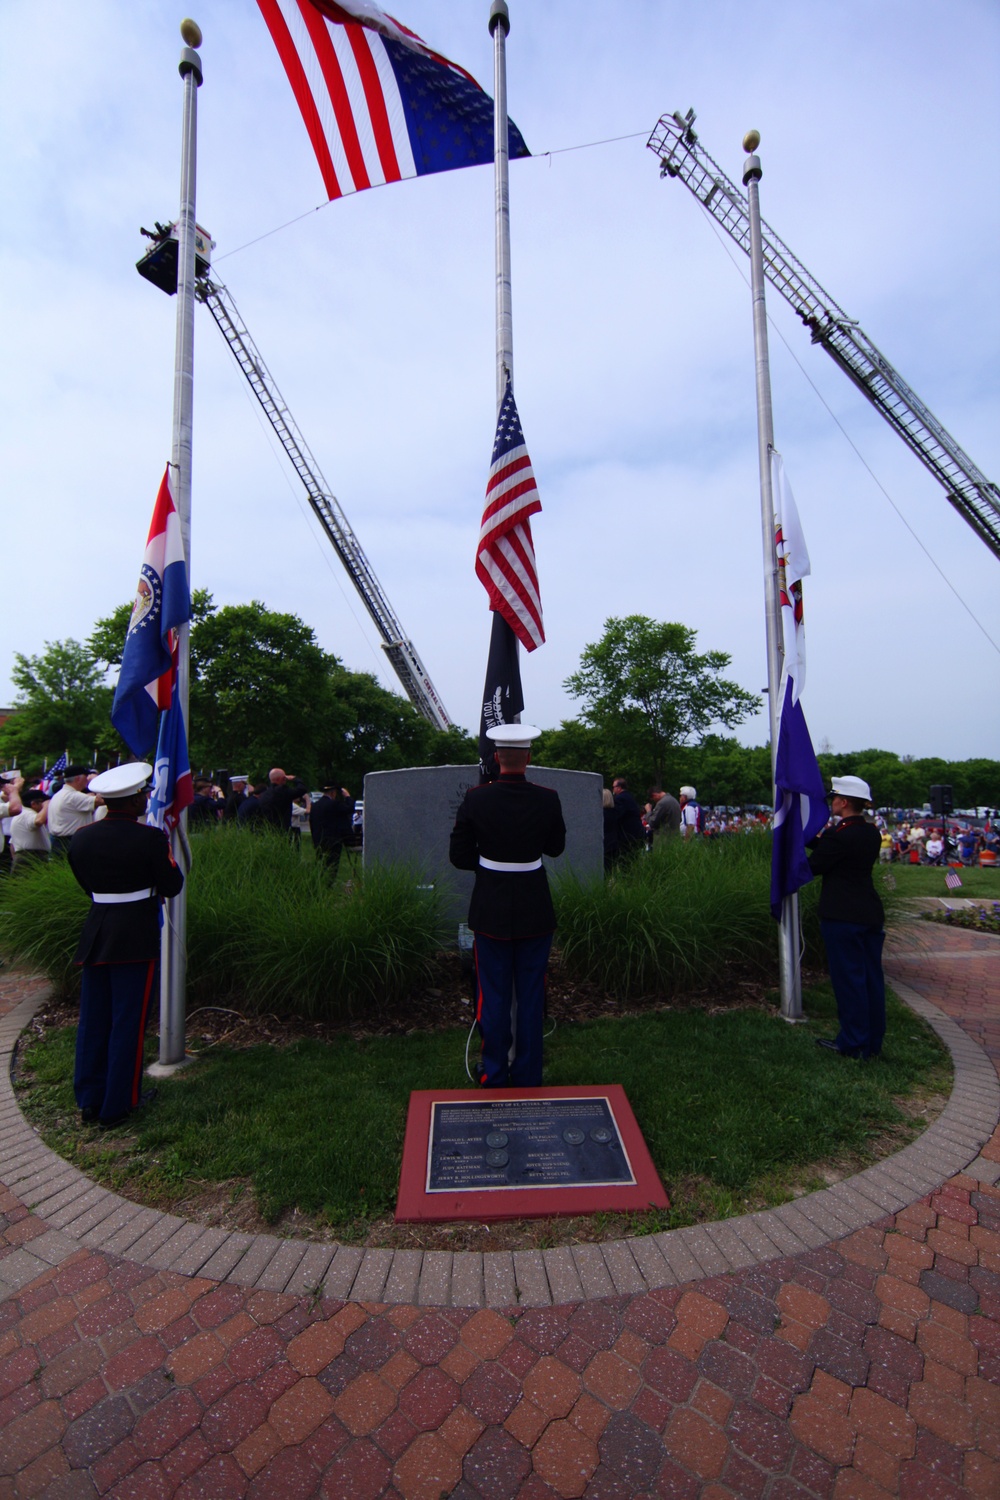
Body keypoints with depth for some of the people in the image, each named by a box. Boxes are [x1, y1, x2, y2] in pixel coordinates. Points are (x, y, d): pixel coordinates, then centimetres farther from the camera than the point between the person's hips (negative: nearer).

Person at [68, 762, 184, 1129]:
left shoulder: (80, 838, 1)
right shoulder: (150, 838, -17)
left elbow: (86, 885, 12)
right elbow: (172, 886, -9)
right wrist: (165, 847, 3)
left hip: (95, 936, 6)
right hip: (137, 939, -5)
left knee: (93, 1020, 17)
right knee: (128, 1022, 7)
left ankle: (89, 1100, 29)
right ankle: (115, 1107, 18)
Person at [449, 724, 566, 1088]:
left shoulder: (476, 798, -12)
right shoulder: (547, 798, -10)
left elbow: (459, 856, -6)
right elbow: (556, 847, 5)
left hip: (491, 910, 0)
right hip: (535, 911, 1)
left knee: (493, 996, 14)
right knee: (530, 996, 14)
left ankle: (494, 1076, 28)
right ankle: (527, 1078, 28)